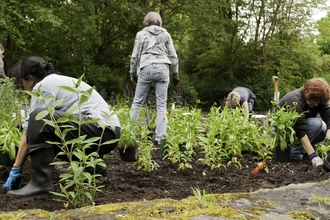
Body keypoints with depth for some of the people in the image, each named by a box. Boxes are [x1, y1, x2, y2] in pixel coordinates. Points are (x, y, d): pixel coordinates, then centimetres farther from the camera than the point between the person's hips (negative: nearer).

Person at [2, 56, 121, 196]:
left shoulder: (43, 86, -3)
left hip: (100, 130, -10)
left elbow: (29, 132, -3)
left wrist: (16, 168, 3)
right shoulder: (59, 81, 24)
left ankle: (41, 182, -13)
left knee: (39, 119, -19)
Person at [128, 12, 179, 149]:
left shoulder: (141, 34, 9)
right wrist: (175, 73, 18)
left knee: (137, 102, 7)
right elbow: (173, 56, 11)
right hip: (162, 68, 1)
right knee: (161, 105, 1)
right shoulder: (165, 34, 13)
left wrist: (132, 72, 17)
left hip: (146, 68, -1)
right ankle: (160, 137, -3)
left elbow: (135, 55, 7)